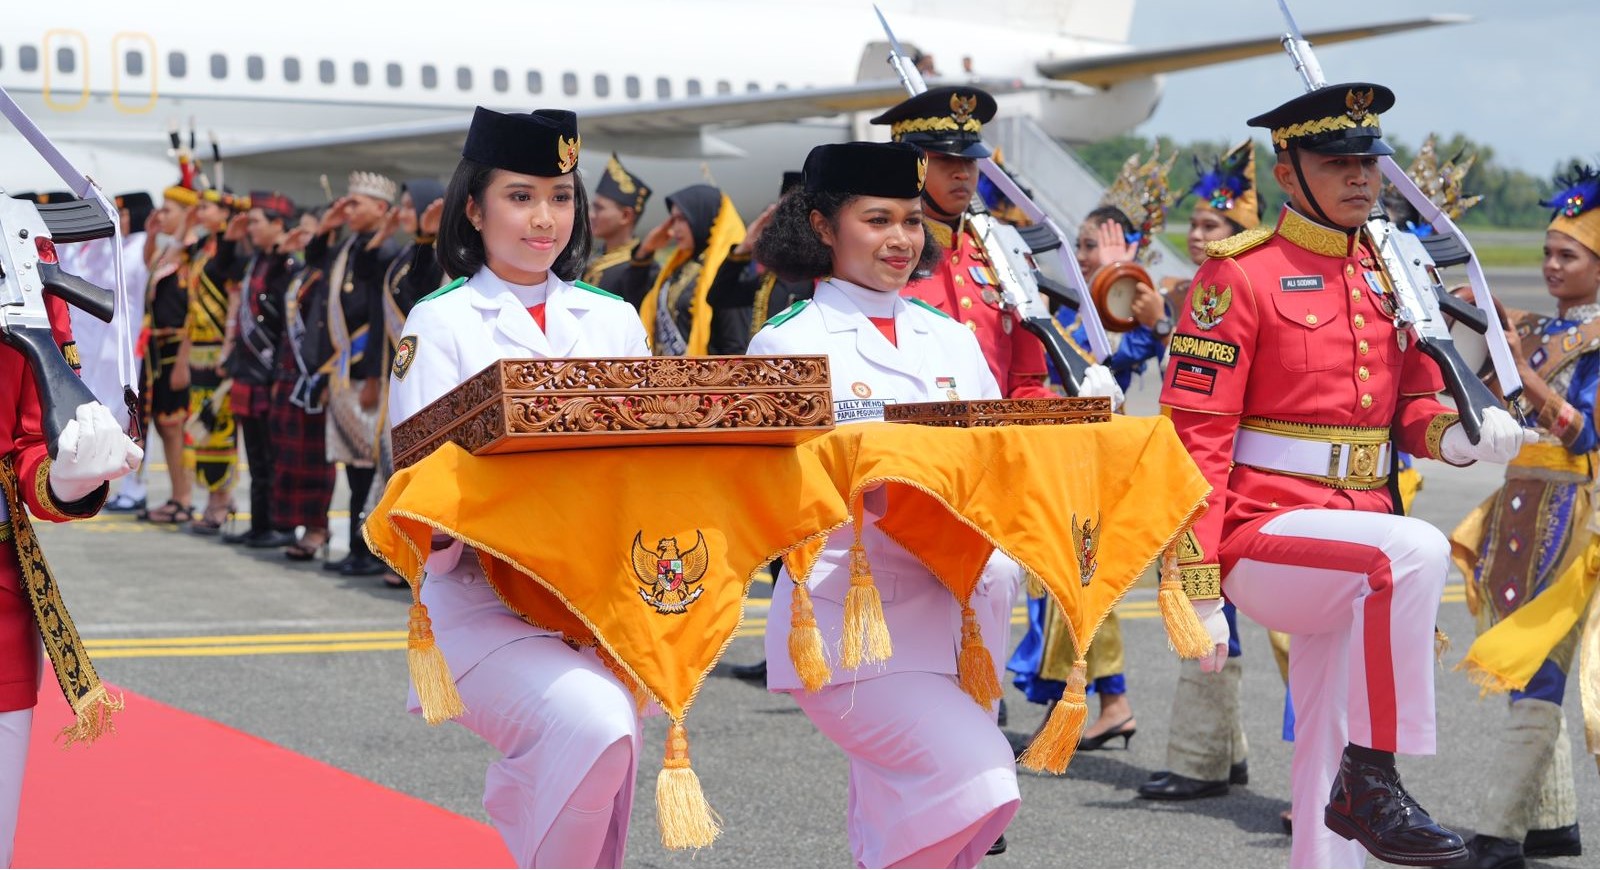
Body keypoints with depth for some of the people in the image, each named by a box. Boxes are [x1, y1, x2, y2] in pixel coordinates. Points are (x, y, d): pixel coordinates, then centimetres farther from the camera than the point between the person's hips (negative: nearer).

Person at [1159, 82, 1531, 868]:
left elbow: (1413, 400, 18)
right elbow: (1193, 440, -12)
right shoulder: (1238, 277, -8)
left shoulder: (1388, 276, 11)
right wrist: (1198, 590, -17)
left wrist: (1459, 434, -8)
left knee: (1327, 758, 10)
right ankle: (1373, 780, -23)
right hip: (1263, 534, -7)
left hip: (1356, 530, 7)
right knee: (1415, 551, -33)